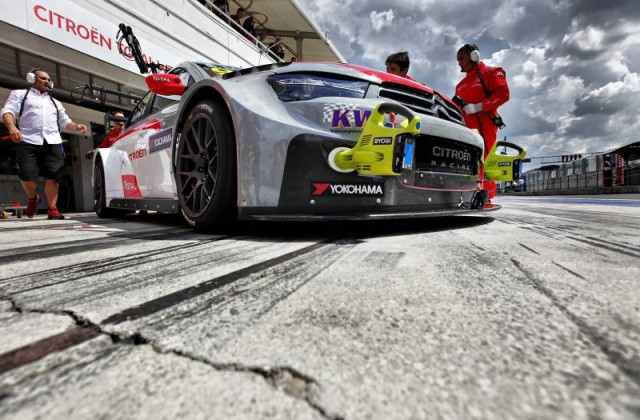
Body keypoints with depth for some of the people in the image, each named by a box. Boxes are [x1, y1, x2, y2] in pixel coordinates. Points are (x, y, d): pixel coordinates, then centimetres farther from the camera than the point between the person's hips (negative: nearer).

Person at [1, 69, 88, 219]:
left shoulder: (55, 102, 31)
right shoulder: (20, 94, 18)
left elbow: (65, 122, 29)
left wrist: (77, 127, 5)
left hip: (53, 143, 2)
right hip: (28, 142, -2)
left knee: (52, 177, -8)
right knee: (28, 176, -11)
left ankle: (52, 209, -5)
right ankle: (32, 198, 19)